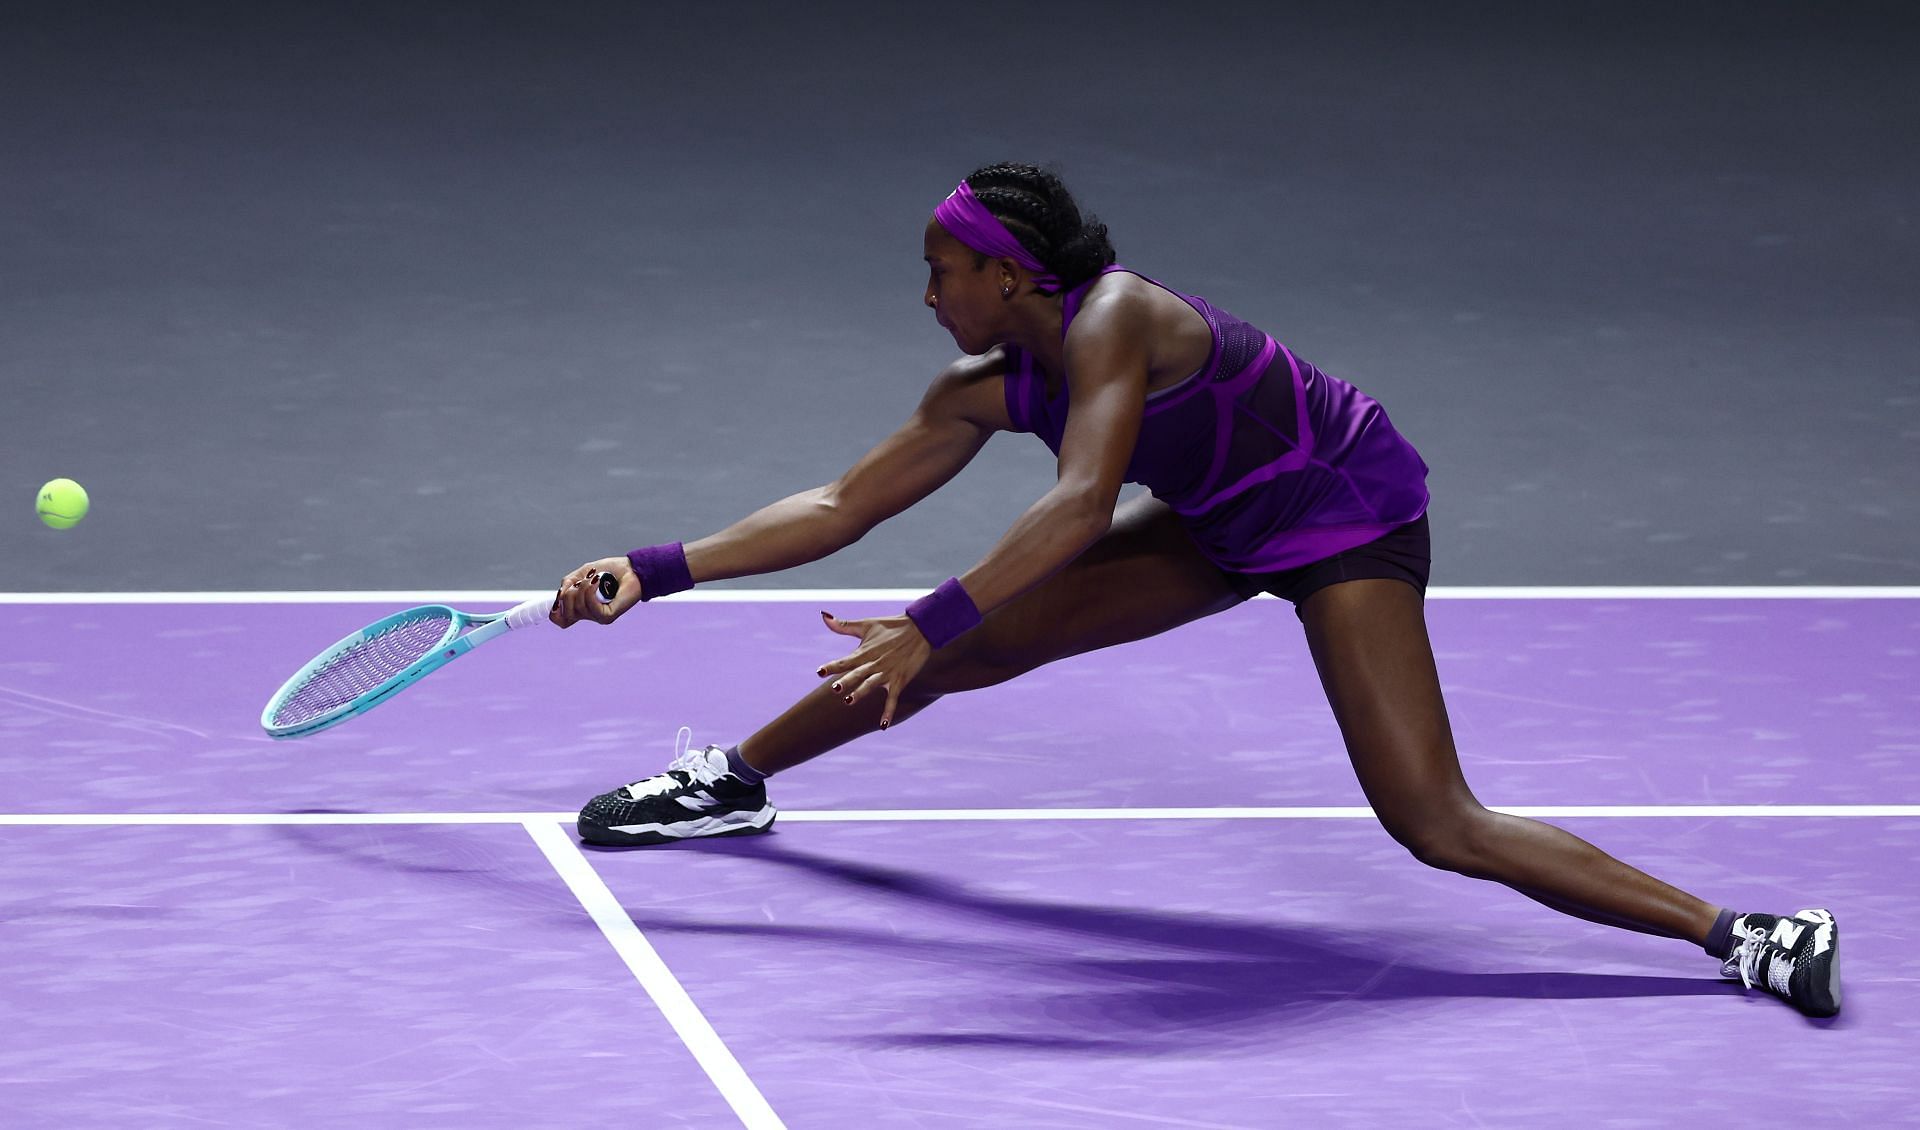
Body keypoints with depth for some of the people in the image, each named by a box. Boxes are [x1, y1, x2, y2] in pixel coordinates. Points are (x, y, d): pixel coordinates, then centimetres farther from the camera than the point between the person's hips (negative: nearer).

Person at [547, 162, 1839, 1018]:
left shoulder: (1114, 319, -29)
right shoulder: (986, 389, -4)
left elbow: (1078, 509, -41)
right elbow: (840, 508, 2)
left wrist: (928, 622, -48)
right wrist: (657, 570, -3)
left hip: (1350, 511, -8)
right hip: (1228, 524, 8)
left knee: (1437, 824, -23)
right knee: (972, 643, 8)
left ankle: (1736, 931, -26)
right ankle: (734, 780, 29)